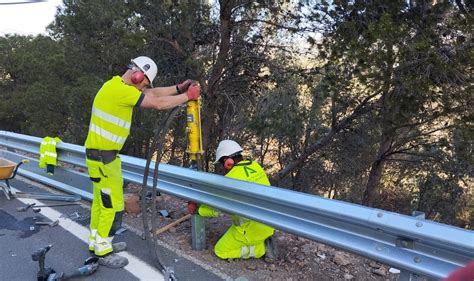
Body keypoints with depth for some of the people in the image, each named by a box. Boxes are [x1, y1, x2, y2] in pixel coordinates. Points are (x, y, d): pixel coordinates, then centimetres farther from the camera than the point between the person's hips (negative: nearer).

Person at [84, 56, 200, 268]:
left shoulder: (118, 85, 9)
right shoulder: (121, 90, -21)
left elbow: (154, 94, 13)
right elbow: (158, 104, -20)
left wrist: (178, 88, 5)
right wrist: (187, 96, -9)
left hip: (101, 153, 10)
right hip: (103, 155, -10)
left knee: (102, 199, 19)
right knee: (113, 204, -2)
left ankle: (96, 242, 33)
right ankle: (104, 252, 12)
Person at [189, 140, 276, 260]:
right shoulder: (255, 166, 0)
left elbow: (216, 210, -14)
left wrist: (197, 209, 3)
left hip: (252, 228, -8)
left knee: (220, 251, 12)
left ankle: (262, 248, 1)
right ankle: (262, 240, 14)